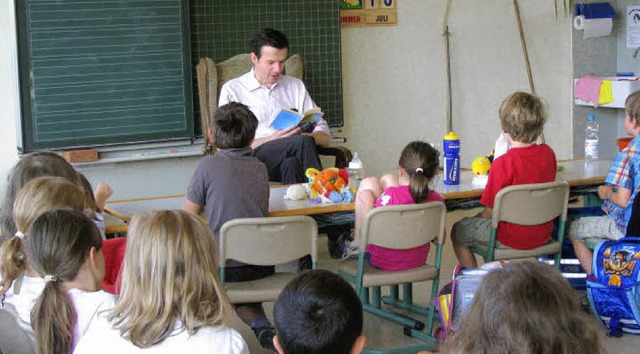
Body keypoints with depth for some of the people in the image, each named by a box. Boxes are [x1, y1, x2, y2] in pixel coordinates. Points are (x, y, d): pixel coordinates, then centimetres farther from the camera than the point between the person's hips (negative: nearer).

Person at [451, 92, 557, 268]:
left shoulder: (503, 164, -24)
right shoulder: (548, 153, -4)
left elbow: (490, 212, -17)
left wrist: (476, 218, 4)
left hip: (511, 240, -7)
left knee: (458, 232, 15)